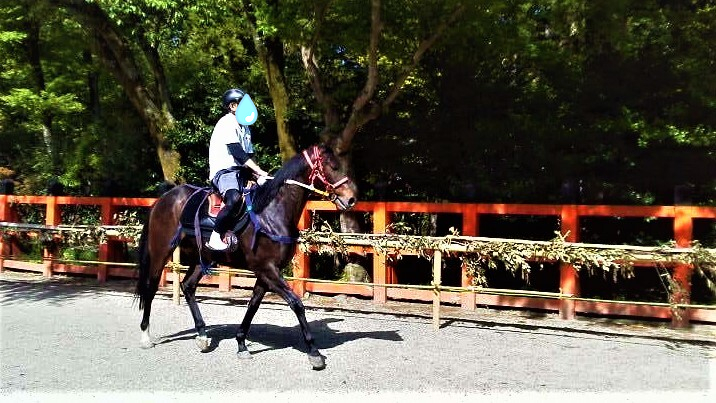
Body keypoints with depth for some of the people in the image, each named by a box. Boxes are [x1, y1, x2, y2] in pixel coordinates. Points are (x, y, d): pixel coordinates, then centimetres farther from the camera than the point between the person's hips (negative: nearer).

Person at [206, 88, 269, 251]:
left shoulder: (244, 127, 18)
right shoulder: (227, 123, -10)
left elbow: (249, 155, 13)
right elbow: (237, 152, -20)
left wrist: (258, 175, -3)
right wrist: (259, 170, -25)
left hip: (240, 170, 10)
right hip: (223, 170, -9)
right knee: (234, 199, -34)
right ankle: (214, 238, -22)